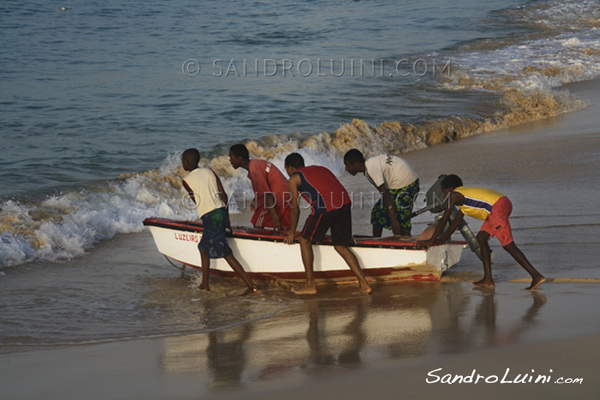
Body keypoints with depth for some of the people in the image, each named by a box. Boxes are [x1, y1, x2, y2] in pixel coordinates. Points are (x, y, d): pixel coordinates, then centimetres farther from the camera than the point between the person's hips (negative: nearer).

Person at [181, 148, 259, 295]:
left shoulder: (187, 181, -2)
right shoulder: (209, 172, 13)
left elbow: (196, 201, 7)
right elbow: (223, 194, 10)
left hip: (209, 217, -8)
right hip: (221, 212, 8)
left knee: (227, 254, -7)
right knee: (203, 247, 24)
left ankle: (252, 286, -13)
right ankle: (205, 284, 26)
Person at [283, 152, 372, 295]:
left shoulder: (293, 179, 14)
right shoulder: (319, 169, 34)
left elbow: (295, 210, 17)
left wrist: (292, 233, 33)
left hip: (325, 207, -6)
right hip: (345, 203, 6)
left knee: (305, 240, 13)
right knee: (340, 246, 15)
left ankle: (310, 285, 12)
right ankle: (363, 284, 6)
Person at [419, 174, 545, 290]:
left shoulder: (454, 196, 4)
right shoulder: (464, 195, 30)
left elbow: (443, 220, 4)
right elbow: (457, 220, 40)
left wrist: (432, 240, 12)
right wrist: (444, 237, 47)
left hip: (498, 207, -10)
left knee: (508, 245, -10)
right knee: (481, 238, 17)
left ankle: (536, 276, -14)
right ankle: (488, 280, 15)